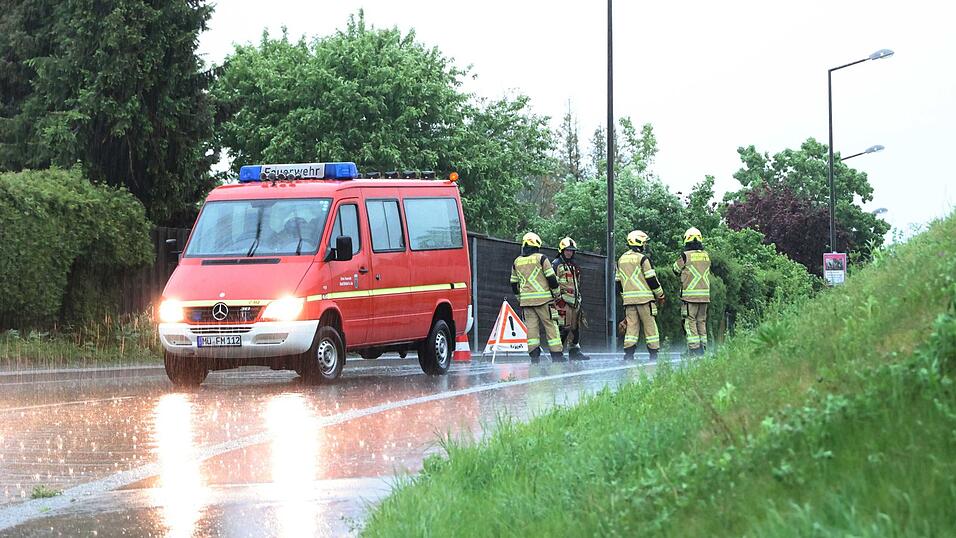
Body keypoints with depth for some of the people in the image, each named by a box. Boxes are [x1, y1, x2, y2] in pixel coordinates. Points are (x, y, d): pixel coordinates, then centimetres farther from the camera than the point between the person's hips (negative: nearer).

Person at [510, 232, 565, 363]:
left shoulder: (517, 262, 11)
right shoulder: (541, 258, -4)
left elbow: (514, 283, 16)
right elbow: (551, 278, -7)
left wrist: (519, 298, 26)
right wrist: (556, 293, 7)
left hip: (526, 299, 4)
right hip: (543, 298, -4)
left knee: (531, 326, 4)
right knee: (550, 325, 0)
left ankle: (534, 354, -2)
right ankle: (557, 355, -2)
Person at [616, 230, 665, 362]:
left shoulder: (621, 260, 13)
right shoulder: (643, 259, -8)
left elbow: (618, 282, 17)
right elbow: (651, 279, -9)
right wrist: (660, 295, 2)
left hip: (628, 299, 5)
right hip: (644, 297, -5)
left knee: (631, 325, 6)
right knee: (650, 326, 1)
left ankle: (628, 353, -3)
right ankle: (653, 354, 3)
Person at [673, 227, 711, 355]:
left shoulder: (686, 256, -10)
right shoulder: (706, 256, 5)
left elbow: (676, 269, 6)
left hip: (690, 294, -5)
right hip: (705, 294, 5)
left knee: (690, 321, -1)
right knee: (701, 321, 13)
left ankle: (694, 348, -8)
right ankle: (702, 348, 14)